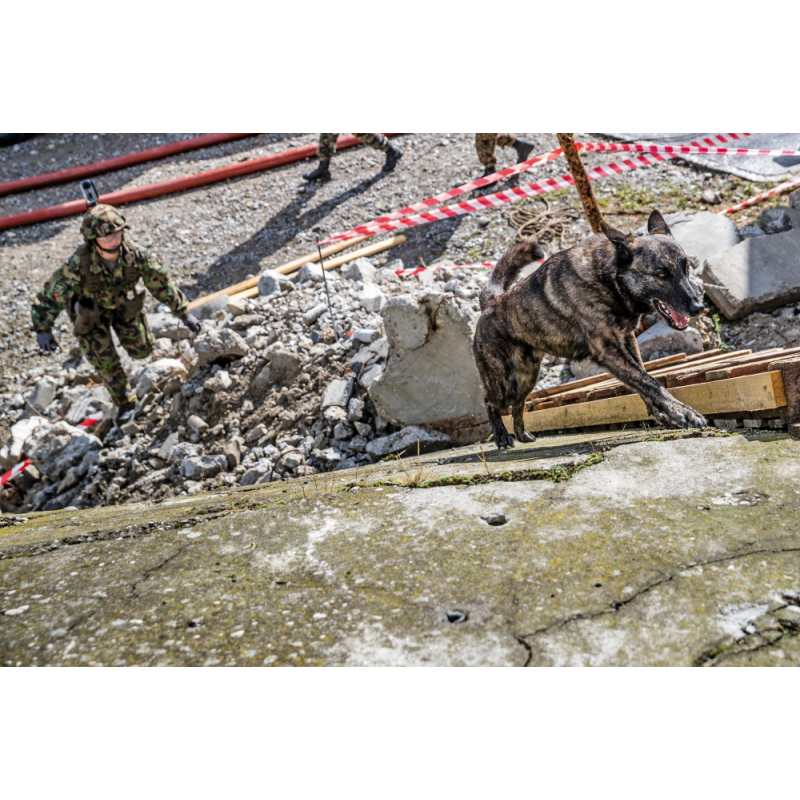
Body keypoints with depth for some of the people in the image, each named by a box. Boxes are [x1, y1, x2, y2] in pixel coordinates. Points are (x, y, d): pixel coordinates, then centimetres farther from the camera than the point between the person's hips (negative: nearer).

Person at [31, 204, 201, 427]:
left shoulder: (135, 254, -32)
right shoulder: (79, 264, -39)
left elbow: (161, 282, -21)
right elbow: (52, 294, -33)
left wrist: (184, 313, -17)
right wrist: (43, 329, -40)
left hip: (123, 304, 2)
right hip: (90, 310, -2)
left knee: (142, 350, 6)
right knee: (106, 361, -1)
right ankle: (125, 403, 24)